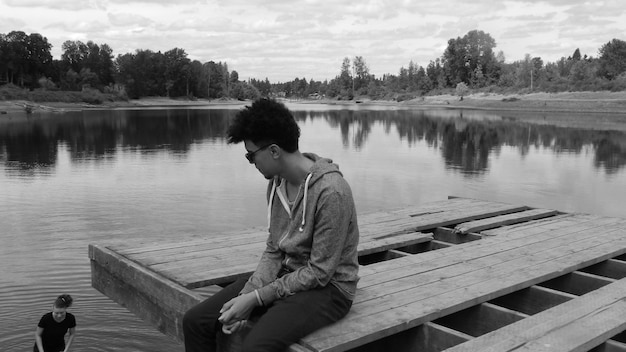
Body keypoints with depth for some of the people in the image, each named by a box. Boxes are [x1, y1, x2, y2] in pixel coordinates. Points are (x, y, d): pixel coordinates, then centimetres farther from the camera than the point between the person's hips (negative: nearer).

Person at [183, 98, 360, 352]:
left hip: (327, 287, -7)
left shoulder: (330, 191, -24)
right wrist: (246, 294, -9)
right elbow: (273, 250, 6)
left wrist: (256, 298, -17)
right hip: (285, 275, 7)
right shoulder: (276, 183, 1)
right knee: (195, 321, -5)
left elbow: (320, 272, -21)